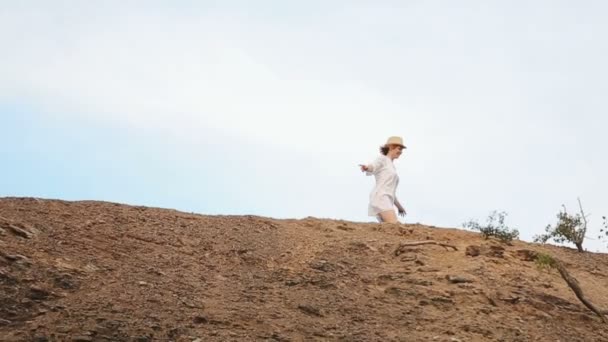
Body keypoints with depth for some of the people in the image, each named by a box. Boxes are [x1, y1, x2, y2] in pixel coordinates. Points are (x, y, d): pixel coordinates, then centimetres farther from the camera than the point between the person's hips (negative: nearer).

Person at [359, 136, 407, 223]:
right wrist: (366, 167, -41)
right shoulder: (382, 159, 6)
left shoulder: (392, 167, 31)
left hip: (387, 202, 9)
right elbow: (372, 167, -17)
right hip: (380, 197, -9)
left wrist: (399, 206, 41)